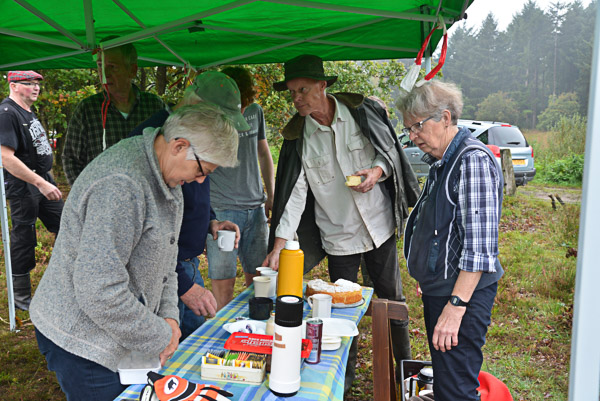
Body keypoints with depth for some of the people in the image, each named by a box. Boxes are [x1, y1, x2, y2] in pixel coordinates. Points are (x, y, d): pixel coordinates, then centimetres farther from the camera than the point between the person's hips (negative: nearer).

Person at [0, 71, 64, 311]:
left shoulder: (28, 111, 12)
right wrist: (41, 183, -26)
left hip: (43, 181, 9)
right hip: (22, 186, -9)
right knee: (23, 239, 2)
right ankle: (21, 297, 18)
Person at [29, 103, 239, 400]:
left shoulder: (167, 176, 3)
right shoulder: (120, 185, -30)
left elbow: (164, 257, 12)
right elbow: (99, 292, -31)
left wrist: (168, 314, 0)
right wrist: (159, 338, -19)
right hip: (82, 342, -8)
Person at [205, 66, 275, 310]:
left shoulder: (255, 112, 6)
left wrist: (271, 196, 13)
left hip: (256, 208, 5)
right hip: (220, 211, -4)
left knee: (257, 279, 11)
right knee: (223, 284, -4)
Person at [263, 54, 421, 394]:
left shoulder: (363, 112, -8)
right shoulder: (297, 137, -6)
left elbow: (390, 150, 4)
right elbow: (294, 192, -9)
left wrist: (377, 171, -20)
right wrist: (278, 246, -15)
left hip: (379, 225, 0)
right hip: (337, 236, 0)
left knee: (393, 299, 14)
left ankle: (405, 366, 37)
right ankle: (345, 376, 34)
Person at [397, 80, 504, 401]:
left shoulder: (473, 160, -18)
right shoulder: (441, 162, 12)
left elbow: (479, 245, -23)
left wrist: (456, 305, -24)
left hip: (462, 293, -9)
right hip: (438, 290, 10)